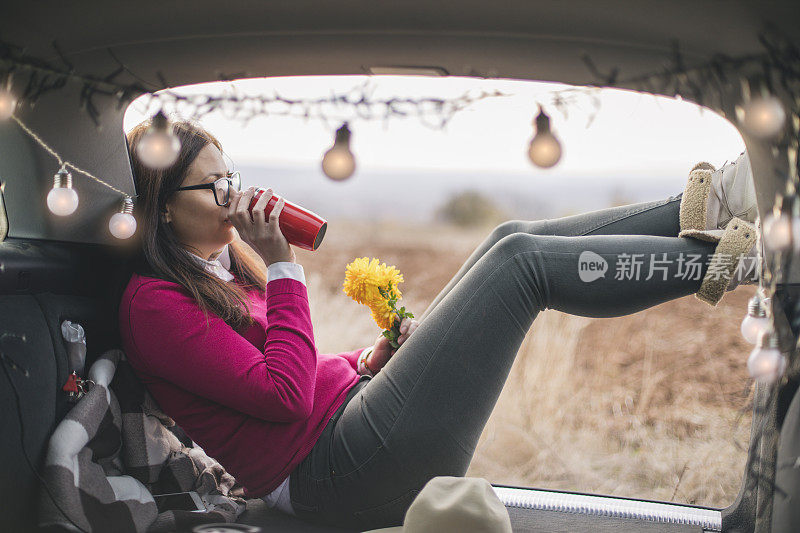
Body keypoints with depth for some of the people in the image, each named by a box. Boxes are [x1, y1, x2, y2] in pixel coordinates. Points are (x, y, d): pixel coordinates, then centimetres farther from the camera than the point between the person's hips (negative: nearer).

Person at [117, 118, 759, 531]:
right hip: (332, 474, -9)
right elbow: (284, 396, -18)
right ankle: (720, 256, -1)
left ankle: (698, 213, 4)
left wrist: (367, 361, 3)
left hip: (351, 406, 9)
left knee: (511, 239, 2)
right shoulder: (153, 302, -9)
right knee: (524, 260, -12)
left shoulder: (221, 268, 19)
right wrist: (281, 268, -13)